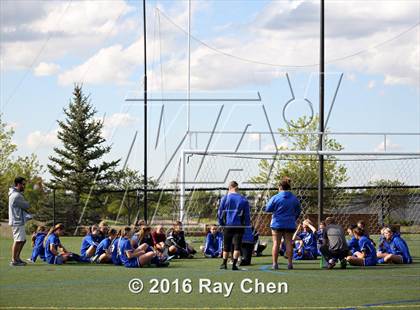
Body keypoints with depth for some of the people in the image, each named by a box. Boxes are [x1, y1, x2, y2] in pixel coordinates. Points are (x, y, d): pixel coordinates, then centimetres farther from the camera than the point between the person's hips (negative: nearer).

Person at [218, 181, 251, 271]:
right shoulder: (243, 199, 1)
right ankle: (234, 264, -7)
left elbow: (220, 212, 0)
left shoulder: (225, 198, -1)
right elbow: (247, 214, 4)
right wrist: (247, 224, 10)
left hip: (227, 225, 1)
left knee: (226, 246, 13)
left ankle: (224, 264, 21)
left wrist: (221, 223, 8)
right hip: (239, 226, -1)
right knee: (237, 245, 0)